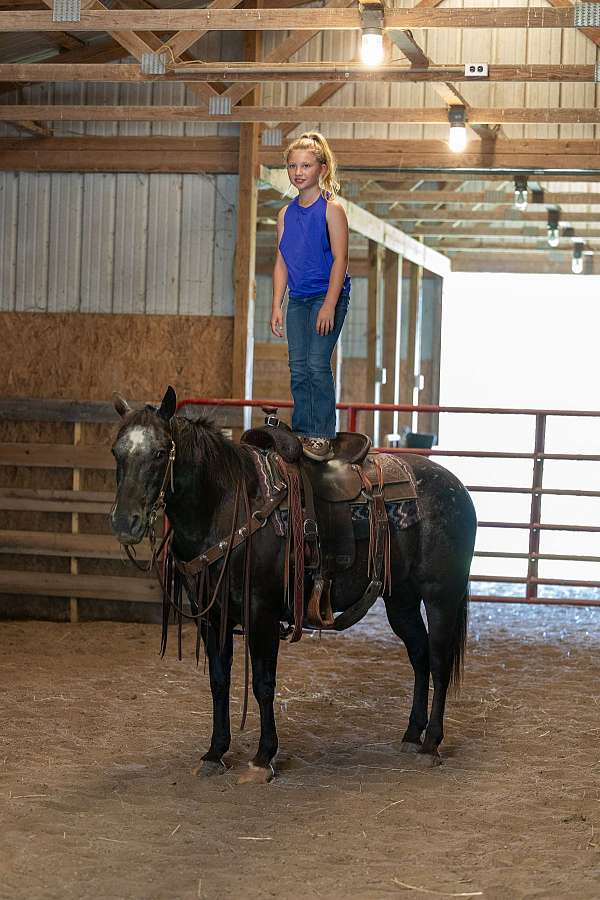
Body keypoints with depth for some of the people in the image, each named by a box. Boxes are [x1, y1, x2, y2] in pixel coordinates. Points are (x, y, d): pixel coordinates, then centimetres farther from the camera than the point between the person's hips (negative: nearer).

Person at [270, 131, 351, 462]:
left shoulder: (331, 209, -8)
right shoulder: (286, 214, 9)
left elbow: (340, 259, -12)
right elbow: (281, 262, 12)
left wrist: (330, 305, -18)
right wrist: (276, 306, 6)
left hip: (328, 295, -6)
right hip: (297, 298, 6)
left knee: (317, 363, -12)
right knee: (298, 367, 7)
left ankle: (322, 436, -7)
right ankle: (302, 432, 16)